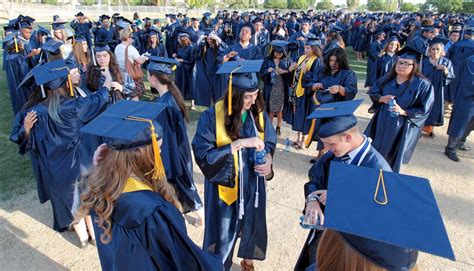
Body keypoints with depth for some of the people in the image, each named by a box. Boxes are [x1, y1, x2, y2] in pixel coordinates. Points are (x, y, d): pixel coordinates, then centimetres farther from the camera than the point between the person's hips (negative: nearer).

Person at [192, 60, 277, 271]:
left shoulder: (258, 113, -8)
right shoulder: (212, 116, -21)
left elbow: (270, 142, 4)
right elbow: (202, 155, -24)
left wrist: (268, 160, -18)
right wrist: (239, 144, -31)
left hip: (253, 184, 4)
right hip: (225, 185, -4)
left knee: (252, 225, 23)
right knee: (223, 233, 13)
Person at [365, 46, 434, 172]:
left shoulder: (423, 85, -13)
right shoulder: (387, 79, 0)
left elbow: (424, 110, -12)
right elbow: (372, 93, 9)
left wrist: (403, 112, -25)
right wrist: (381, 98, -12)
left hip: (402, 127, -4)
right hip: (381, 122, 4)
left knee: (392, 158, 10)